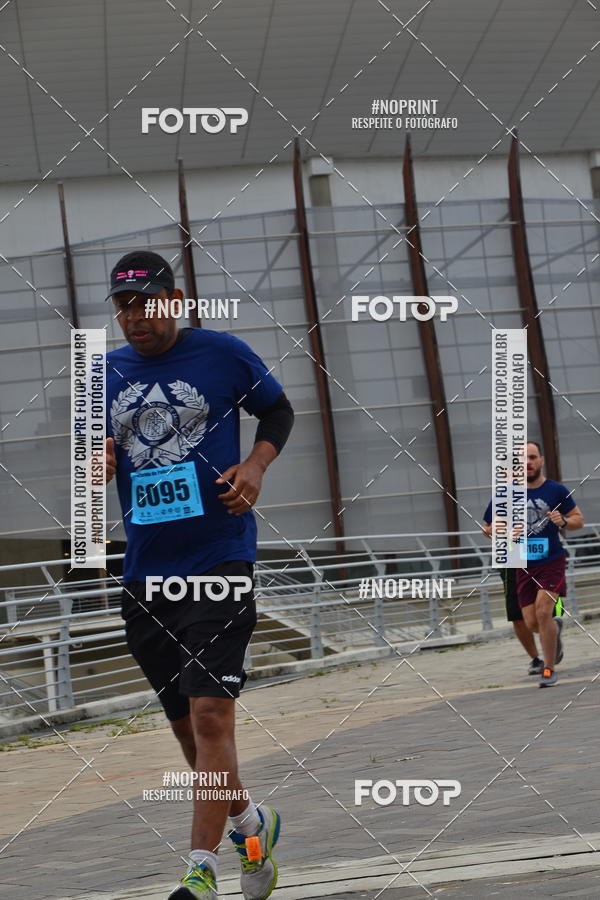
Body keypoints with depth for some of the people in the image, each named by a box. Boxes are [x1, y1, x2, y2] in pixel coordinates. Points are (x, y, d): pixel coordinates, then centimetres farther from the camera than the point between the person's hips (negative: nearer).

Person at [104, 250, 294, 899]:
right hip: (146, 572, 5)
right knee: (185, 723, 13)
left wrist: (255, 465, -7)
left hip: (219, 559, -5)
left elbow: (279, 412, 11)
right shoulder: (105, 373, 9)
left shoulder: (222, 353, -2)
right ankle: (249, 822, 36)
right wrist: (97, 462, -4)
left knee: (210, 713, -15)